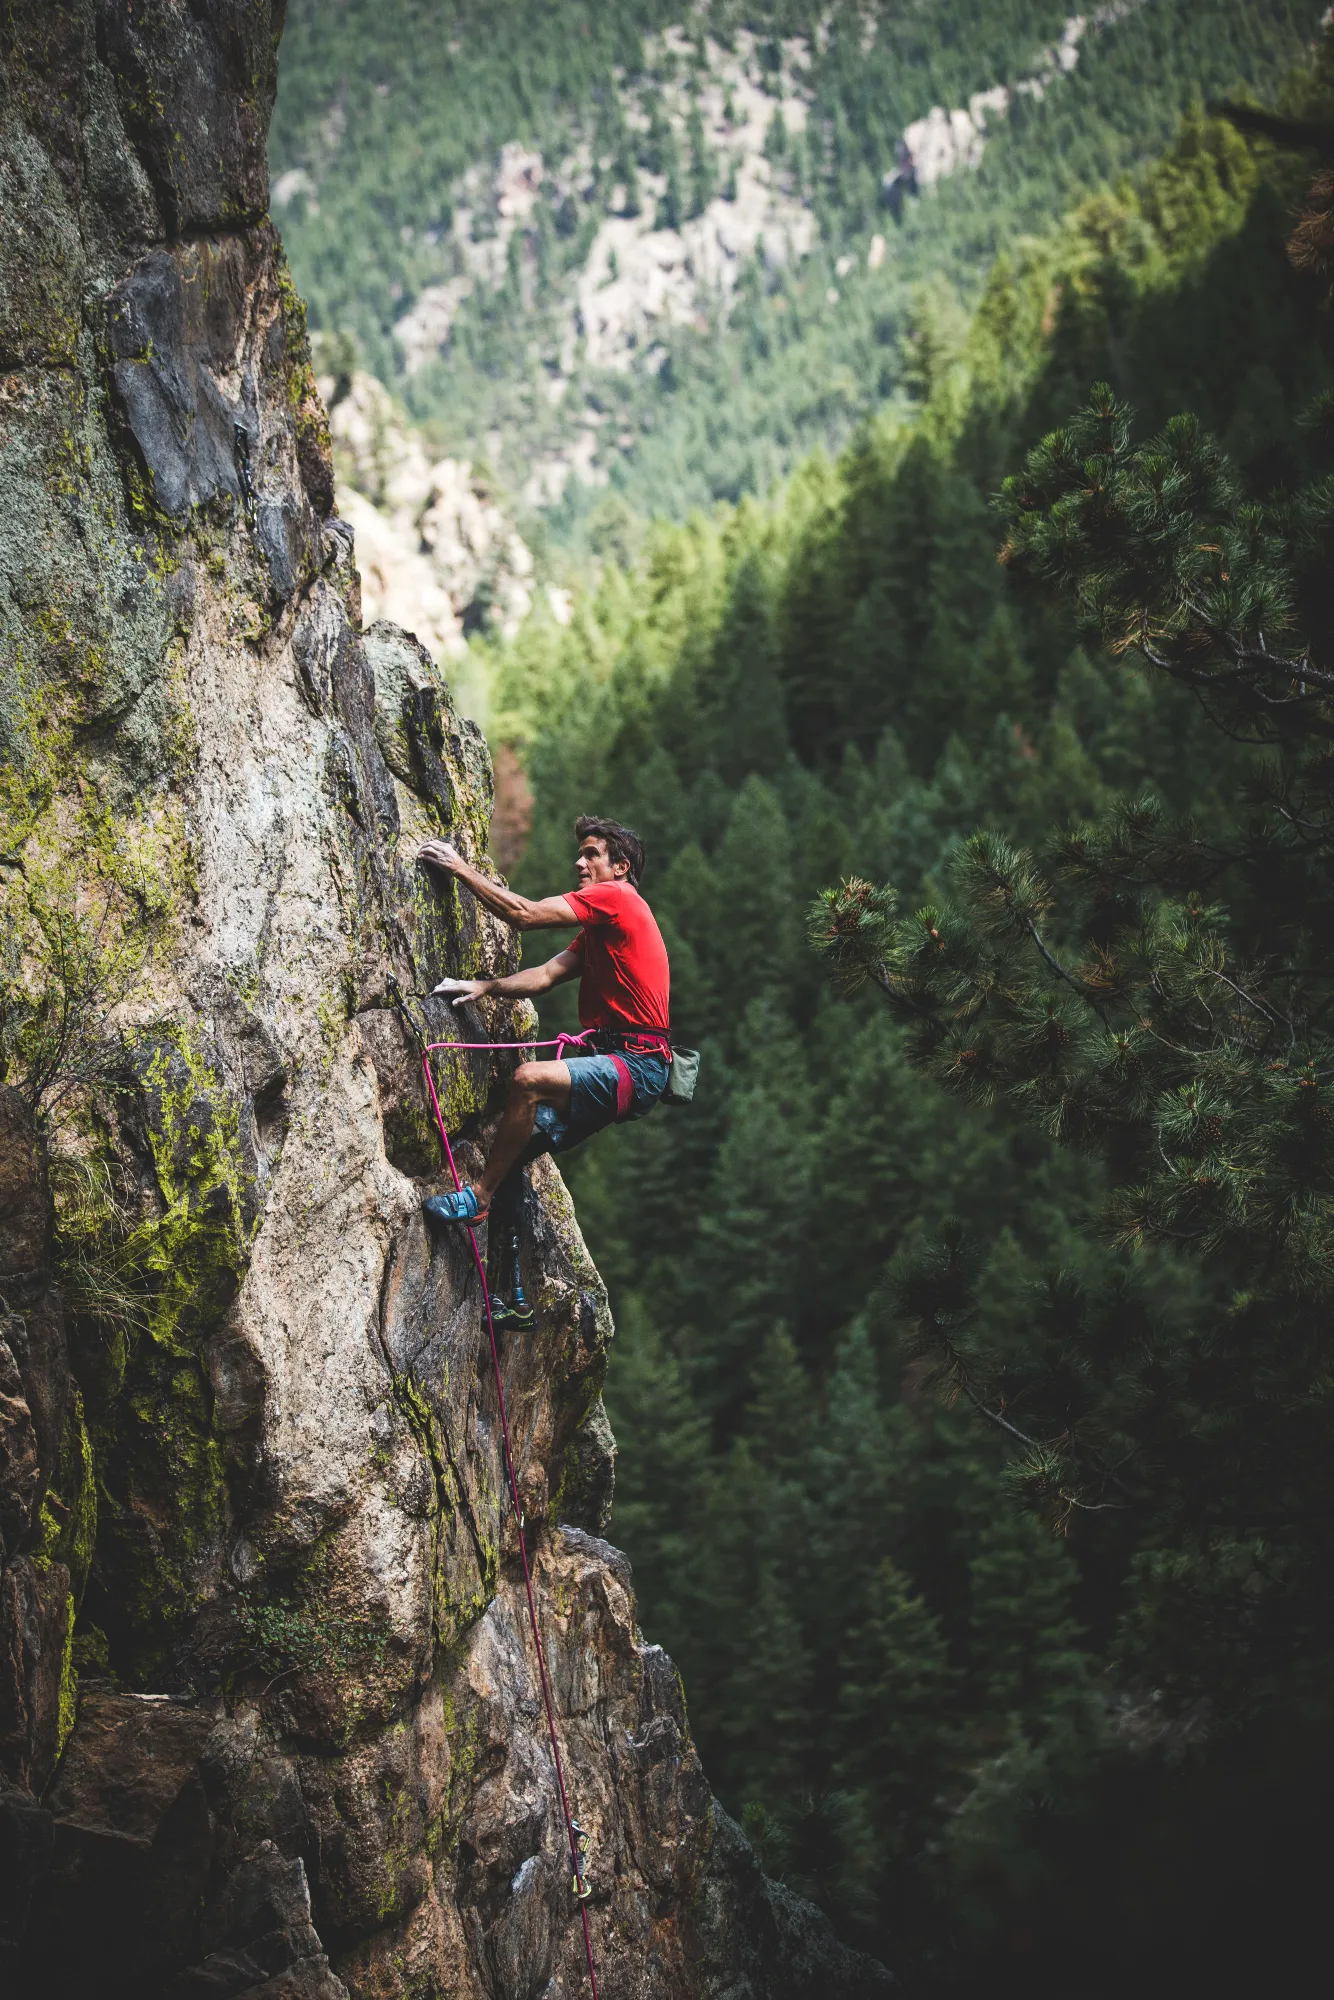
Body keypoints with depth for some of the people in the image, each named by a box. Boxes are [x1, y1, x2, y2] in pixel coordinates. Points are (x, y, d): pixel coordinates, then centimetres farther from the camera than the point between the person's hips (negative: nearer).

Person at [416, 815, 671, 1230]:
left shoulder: (615, 896, -6)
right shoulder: (600, 928, 25)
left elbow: (524, 915, -11)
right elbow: (547, 976, 15)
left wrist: (461, 869, -5)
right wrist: (484, 987, 2)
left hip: (635, 1067, -11)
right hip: (620, 1065, 11)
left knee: (529, 1079, -27)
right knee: (530, 1130, 12)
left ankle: (479, 1196, -19)